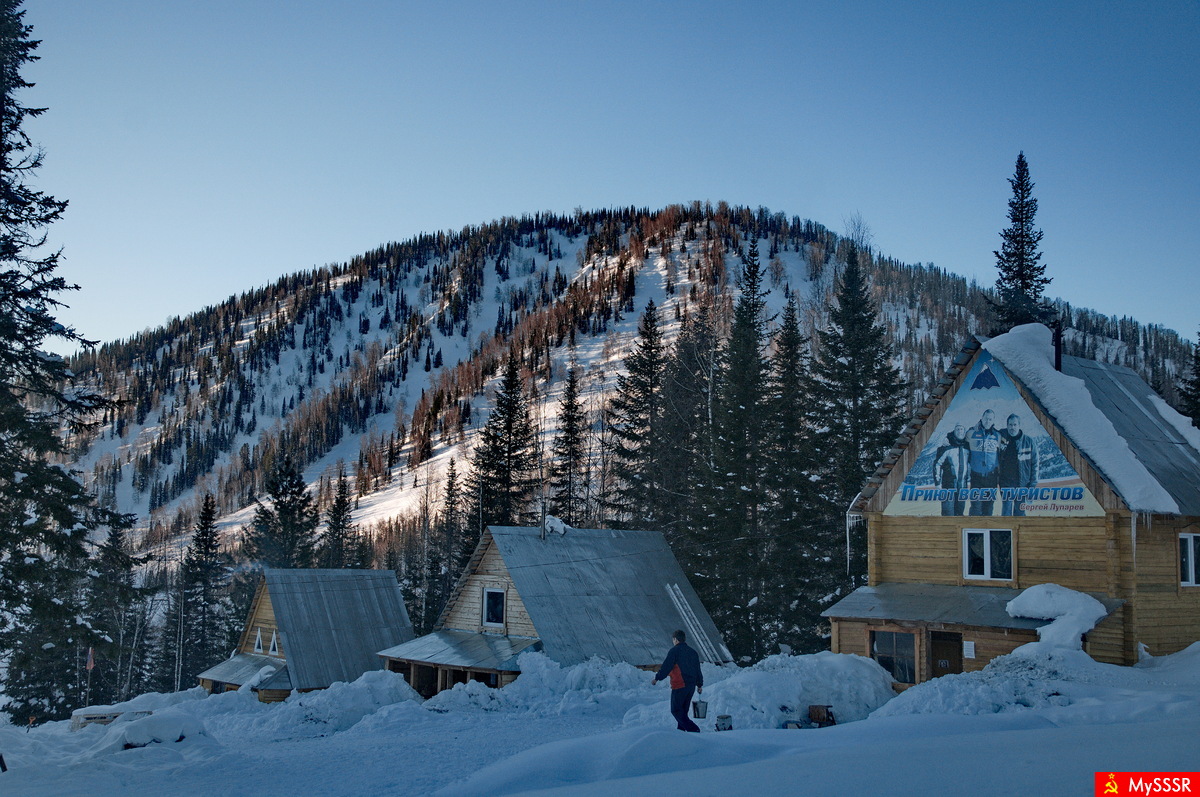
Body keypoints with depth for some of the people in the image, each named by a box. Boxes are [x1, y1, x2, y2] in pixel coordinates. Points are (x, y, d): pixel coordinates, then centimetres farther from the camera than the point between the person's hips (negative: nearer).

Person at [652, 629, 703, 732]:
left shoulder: (674, 651, -7)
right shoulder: (693, 652, 15)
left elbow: (666, 667, -11)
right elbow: (698, 670, 20)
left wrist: (657, 678, -2)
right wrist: (700, 685, 27)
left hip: (679, 686, -8)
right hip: (691, 686, 8)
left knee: (676, 710, -3)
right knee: (683, 710, 15)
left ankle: (693, 729, -16)